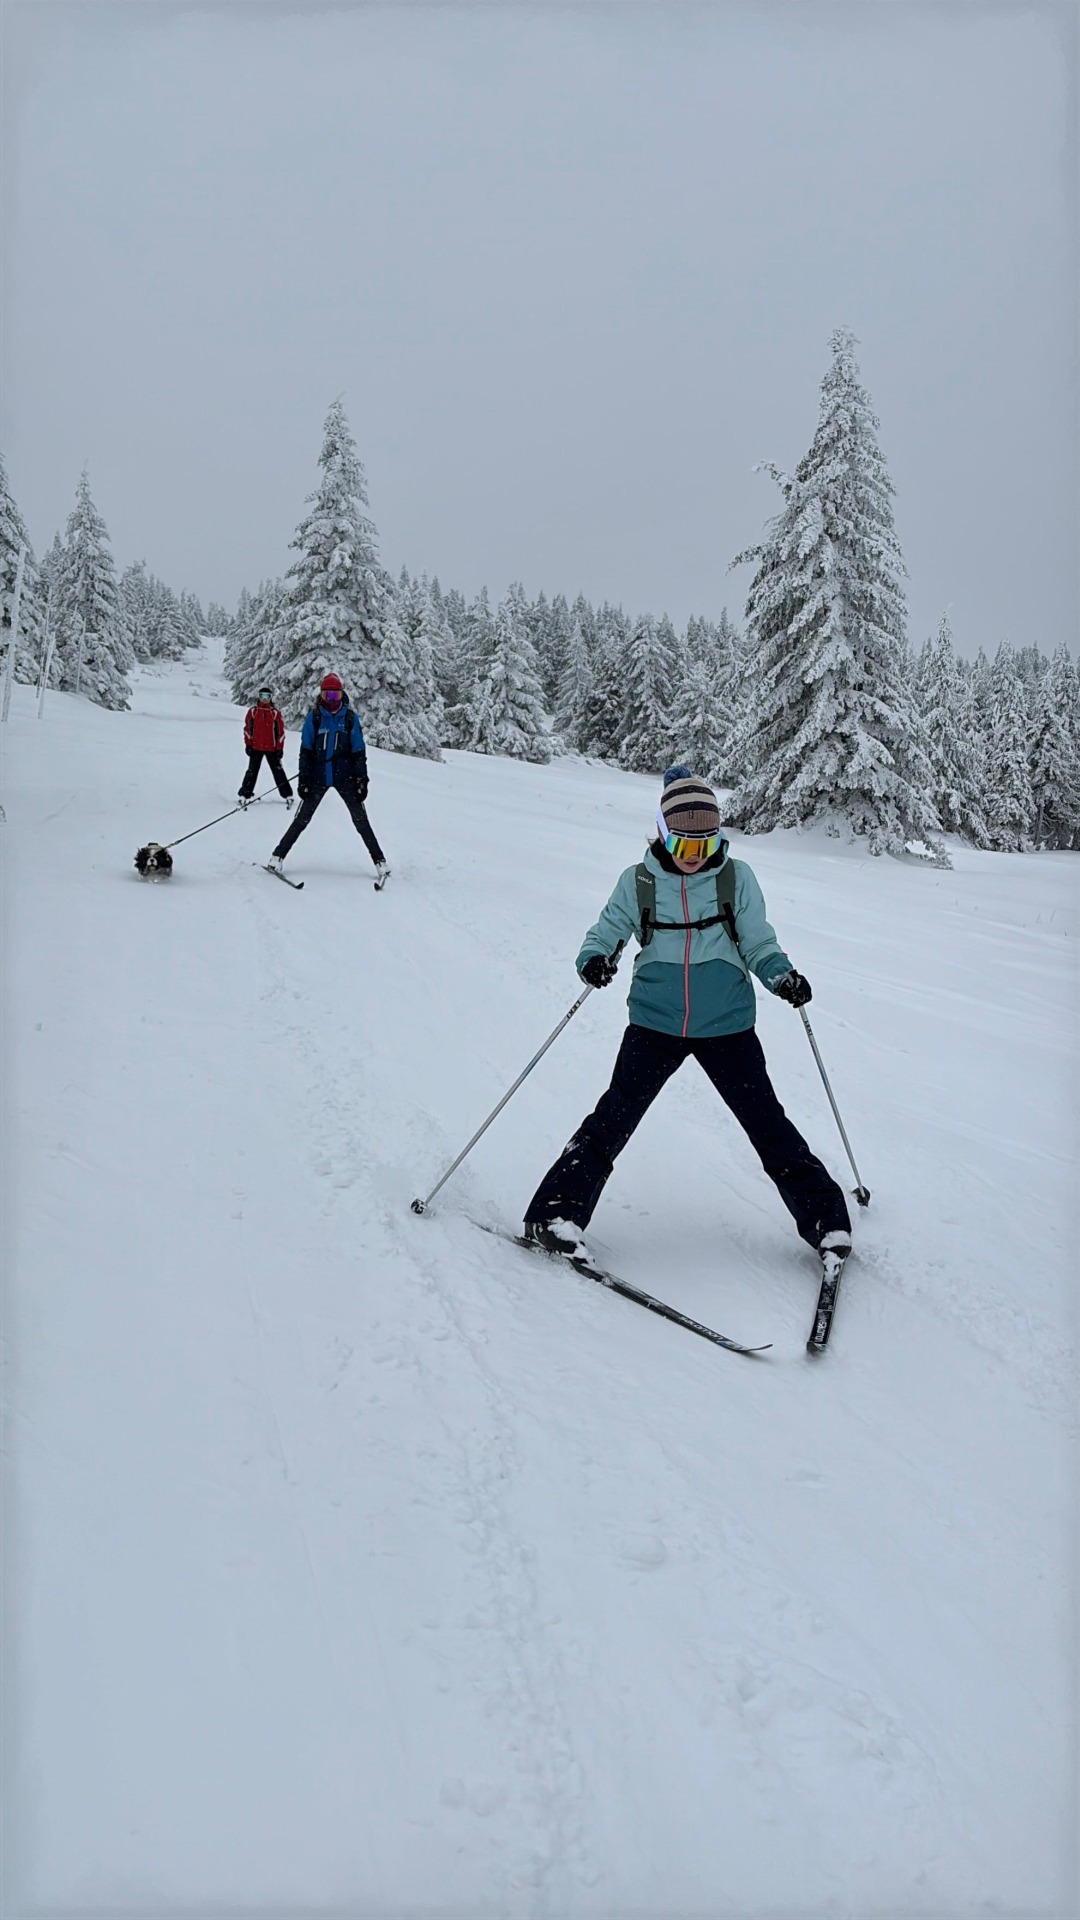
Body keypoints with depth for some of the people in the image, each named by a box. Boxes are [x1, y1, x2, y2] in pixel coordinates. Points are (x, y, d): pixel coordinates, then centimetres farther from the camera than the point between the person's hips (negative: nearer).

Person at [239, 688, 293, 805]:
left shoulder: (275, 712, 0)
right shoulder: (253, 711, 2)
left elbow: (280, 731, 2)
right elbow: (247, 728, 6)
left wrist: (279, 748, -1)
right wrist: (248, 745, 1)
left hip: (272, 748, 0)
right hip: (256, 748, 0)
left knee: (278, 771, 4)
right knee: (252, 772, 3)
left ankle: (287, 795, 9)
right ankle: (243, 795, 8)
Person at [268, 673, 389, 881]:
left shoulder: (350, 717, 0)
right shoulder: (314, 717, -2)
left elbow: (359, 751, 3)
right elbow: (305, 750, 1)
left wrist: (362, 779, -2)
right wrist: (303, 778, -4)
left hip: (345, 776, 0)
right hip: (319, 776, 0)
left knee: (360, 820, -3)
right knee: (302, 819, 4)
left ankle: (380, 862, 1)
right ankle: (278, 856, 13)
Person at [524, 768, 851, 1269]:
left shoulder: (737, 878, -2)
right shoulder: (637, 883, -2)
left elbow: (757, 945, 4)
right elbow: (606, 933, 6)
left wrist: (783, 976, -16)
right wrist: (594, 959, -17)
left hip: (727, 1026, 0)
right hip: (655, 1024, 0)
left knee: (767, 1123, 4)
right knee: (614, 1118, -7)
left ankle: (824, 1218, 15)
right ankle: (558, 1212, 0)